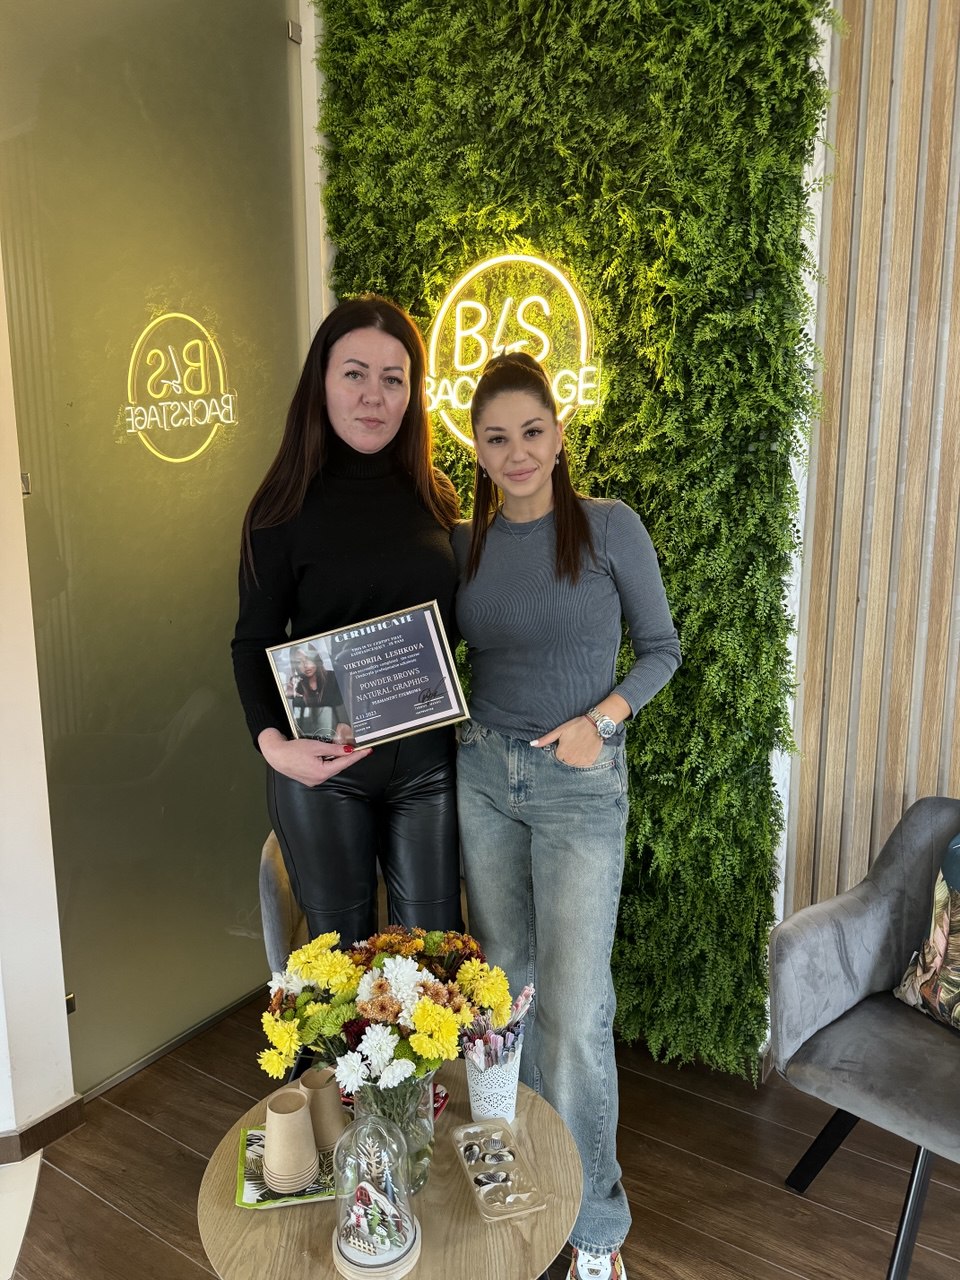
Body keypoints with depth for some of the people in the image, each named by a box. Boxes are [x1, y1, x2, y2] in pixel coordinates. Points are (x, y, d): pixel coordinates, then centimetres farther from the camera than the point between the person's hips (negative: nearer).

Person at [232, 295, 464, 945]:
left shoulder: (434, 496, 5)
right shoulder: (287, 505, -6)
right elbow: (254, 641, -3)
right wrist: (272, 740, -20)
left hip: (426, 759, 3)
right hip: (323, 766, -3)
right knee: (341, 948, 12)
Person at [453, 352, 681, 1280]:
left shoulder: (609, 527, -7)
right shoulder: (463, 544, 3)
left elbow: (660, 647, 0)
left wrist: (600, 719, -14)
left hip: (580, 783, -3)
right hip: (482, 773, 4)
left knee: (575, 1009, -3)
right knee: (505, 981, 16)